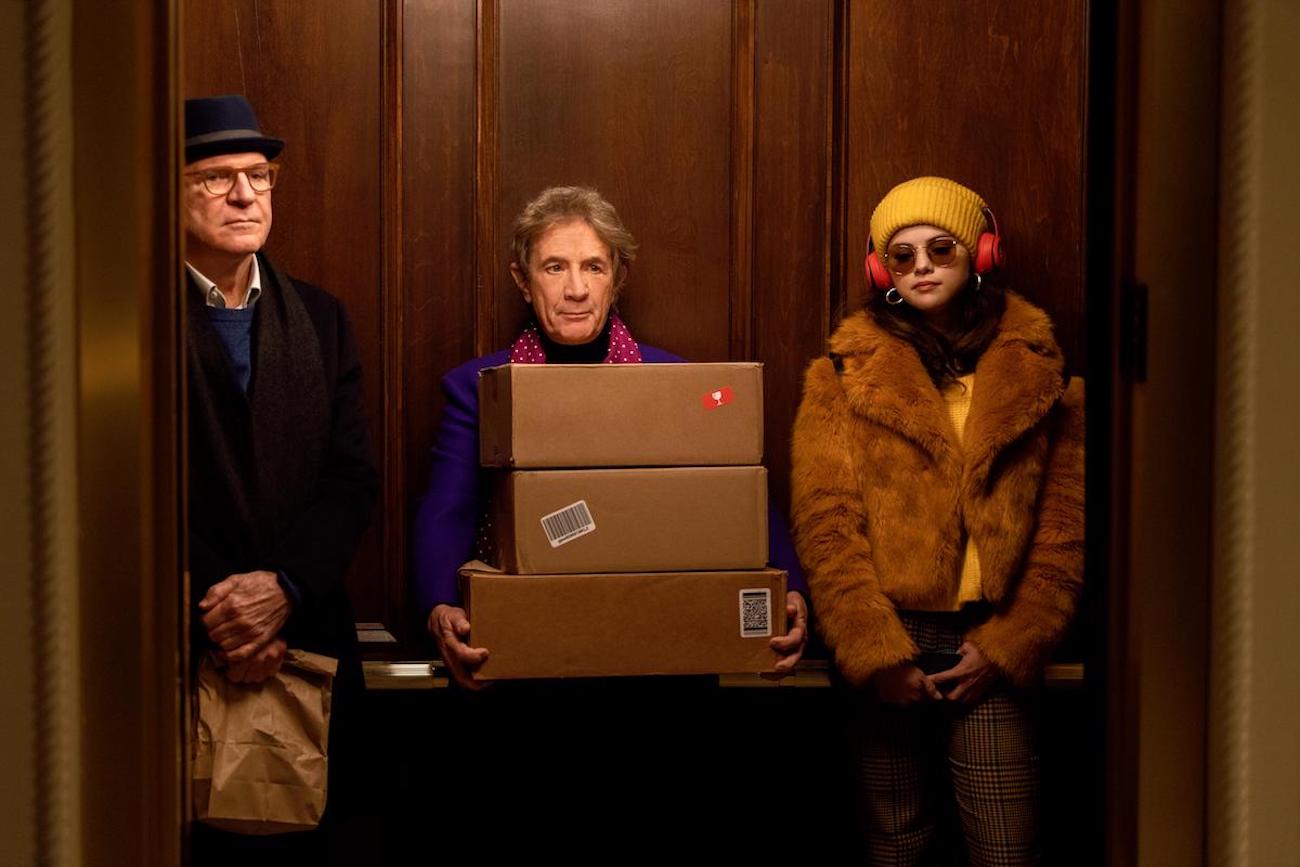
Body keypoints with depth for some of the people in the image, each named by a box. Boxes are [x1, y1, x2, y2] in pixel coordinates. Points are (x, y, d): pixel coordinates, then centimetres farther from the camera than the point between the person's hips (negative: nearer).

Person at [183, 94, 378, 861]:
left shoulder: (320, 318, 10)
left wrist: (283, 588, -12)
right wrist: (213, 614, -15)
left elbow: (354, 477, 3)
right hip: (181, 650, -4)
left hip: (307, 638, 4)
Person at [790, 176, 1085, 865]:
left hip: (989, 650, 0)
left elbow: (1062, 529, 6)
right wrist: (875, 653, -10)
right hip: (888, 647, 0)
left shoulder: (1036, 373, 8)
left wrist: (1007, 647, -4)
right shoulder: (845, 376, 6)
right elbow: (824, 526, -1)